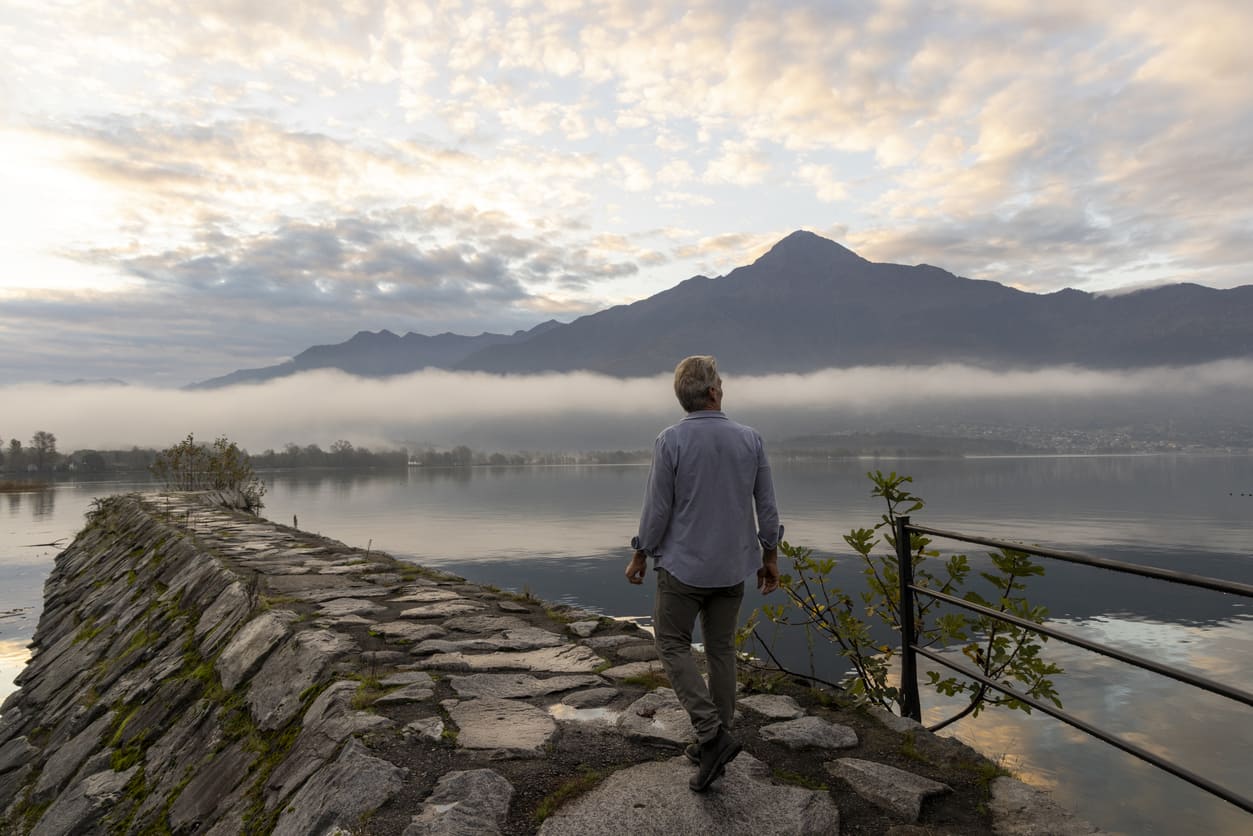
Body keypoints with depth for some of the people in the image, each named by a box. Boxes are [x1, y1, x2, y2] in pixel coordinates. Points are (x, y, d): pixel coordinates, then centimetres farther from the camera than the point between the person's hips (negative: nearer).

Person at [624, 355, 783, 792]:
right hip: (732, 567, 4)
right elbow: (767, 506, 2)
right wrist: (769, 557, 14)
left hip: (683, 566, -4)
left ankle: (712, 733, -4)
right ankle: (716, 740, 23)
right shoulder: (751, 439, -2)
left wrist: (640, 556, 3)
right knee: (721, 649, 14)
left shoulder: (671, 440, -14)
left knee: (673, 645, 9)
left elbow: (657, 509, -11)